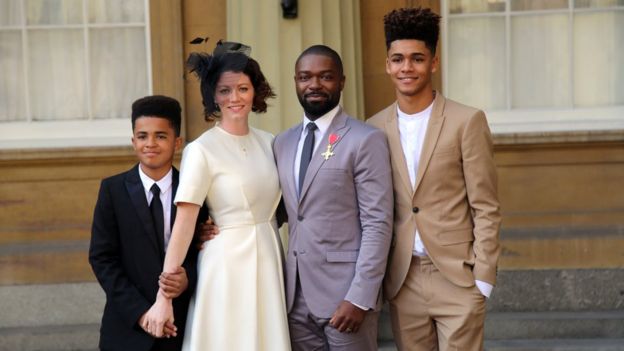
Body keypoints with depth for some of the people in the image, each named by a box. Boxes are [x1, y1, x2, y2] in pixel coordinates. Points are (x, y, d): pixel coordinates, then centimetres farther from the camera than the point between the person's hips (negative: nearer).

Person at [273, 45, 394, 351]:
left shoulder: (365, 140, -6)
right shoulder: (282, 143, 13)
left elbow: (378, 224, -11)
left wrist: (360, 298, -17)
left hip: (345, 293, -5)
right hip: (295, 296, 5)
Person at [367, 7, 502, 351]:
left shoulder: (467, 121, -4)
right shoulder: (375, 128, 6)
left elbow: (486, 209, -4)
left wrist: (483, 278, -8)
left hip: (457, 277, -3)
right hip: (402, 281, 3)